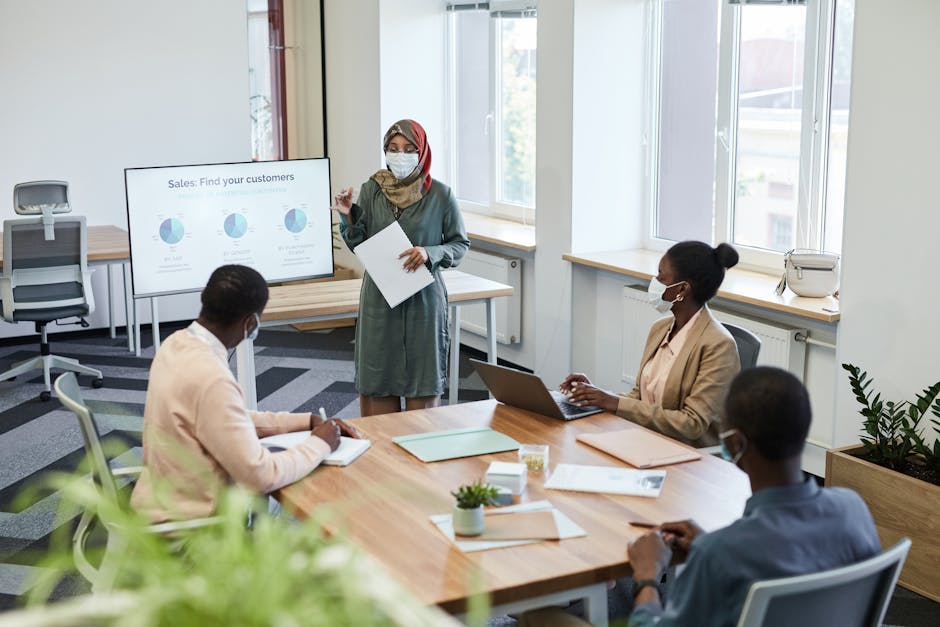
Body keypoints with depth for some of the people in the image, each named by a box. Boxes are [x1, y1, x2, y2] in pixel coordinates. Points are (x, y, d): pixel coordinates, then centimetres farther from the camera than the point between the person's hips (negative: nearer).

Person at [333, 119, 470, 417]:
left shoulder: (440, 195, -4)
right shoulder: (371, 190, 2)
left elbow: (460, 244, 2)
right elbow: (359, 245, 6)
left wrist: (430, 253, -16)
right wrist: (348, 216, -11)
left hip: (424, 299, -2)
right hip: (379, 299, 2)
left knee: (423, 381, 4)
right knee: (379, 382, 7)